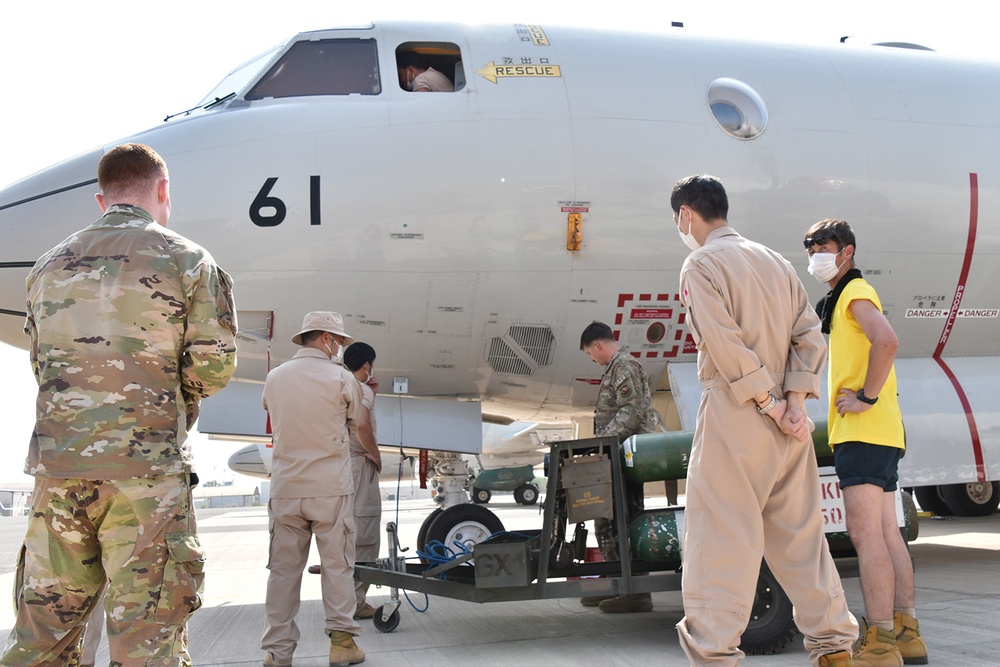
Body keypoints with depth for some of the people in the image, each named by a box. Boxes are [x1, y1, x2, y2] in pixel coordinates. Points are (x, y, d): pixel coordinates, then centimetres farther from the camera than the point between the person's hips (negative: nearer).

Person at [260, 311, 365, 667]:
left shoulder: (274, 377, 4)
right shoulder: (341, 378, -6)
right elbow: (354, 424, 5)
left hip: (285, 488, 3)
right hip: (331, 487, -3)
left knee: (283, 568, 7)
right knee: (337, 564, 6)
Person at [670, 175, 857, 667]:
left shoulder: (700, 264, -5)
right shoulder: (775, 261, 16)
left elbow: (724, 343, -17)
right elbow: (809, 335, 7)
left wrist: (768, 404, -13)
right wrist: (794, 400, -1)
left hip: (734, 416, -7)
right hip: (787, 421, 7)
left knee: (720, 538, -4)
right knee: (798, 531, 13)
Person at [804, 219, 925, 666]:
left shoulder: (855, 294, -8)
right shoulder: (840, 300, 23)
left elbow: (886, 342, -26)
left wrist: (865, 398, -21)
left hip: (863, 432, -11)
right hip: (876, 433, 11)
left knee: (865, 532, -13)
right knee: (886, 533, 11)